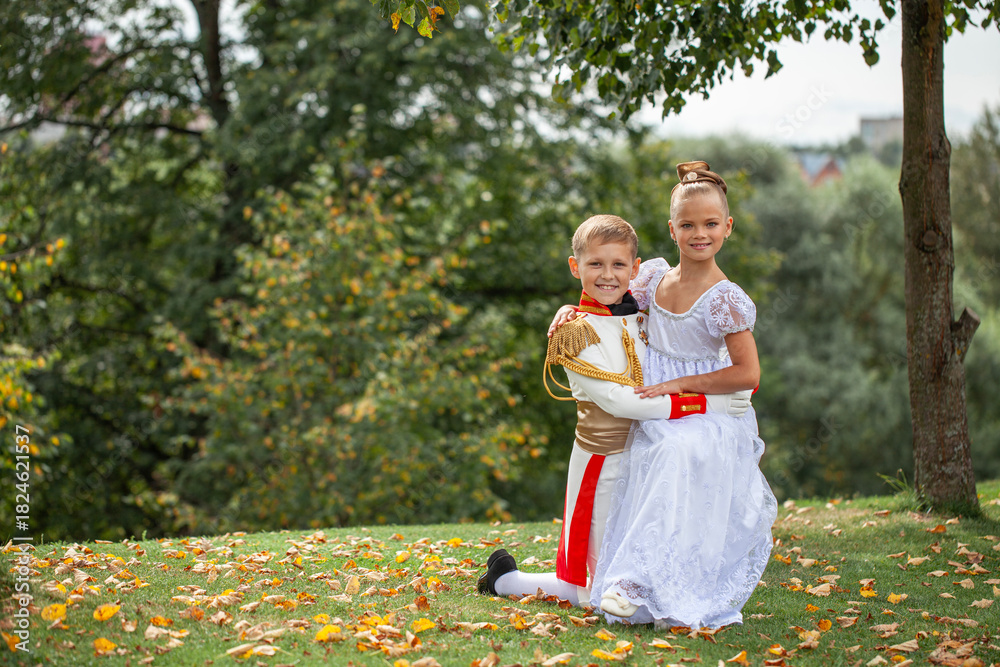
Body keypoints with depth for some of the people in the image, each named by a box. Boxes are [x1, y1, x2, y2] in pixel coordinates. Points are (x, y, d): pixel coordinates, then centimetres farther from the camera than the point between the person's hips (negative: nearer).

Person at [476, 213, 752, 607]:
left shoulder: (643, 317, 6)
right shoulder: (576, 330, -13)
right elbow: (615, 400, -23)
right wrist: (702, 405, -25)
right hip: (604, 462, -6)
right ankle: (506, 579, 22)